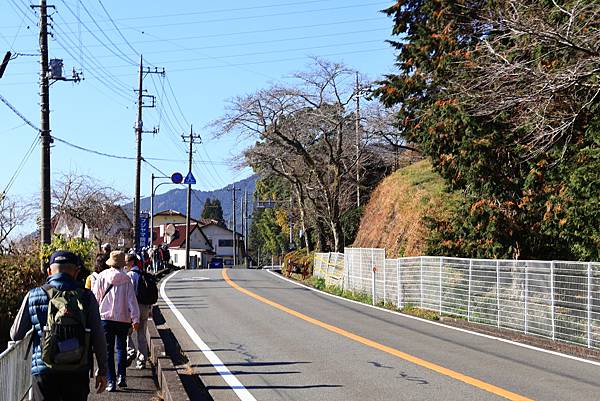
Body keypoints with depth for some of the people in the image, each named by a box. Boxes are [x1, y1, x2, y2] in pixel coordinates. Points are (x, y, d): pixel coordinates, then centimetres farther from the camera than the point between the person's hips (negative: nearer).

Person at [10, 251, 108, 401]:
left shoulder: (33, 296, -1)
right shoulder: (86, 297, -2)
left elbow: (16, 335, 5)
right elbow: (98, 338, -3)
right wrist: (102, 371, 7)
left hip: (44, 372, 0)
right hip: (78, 373, 0)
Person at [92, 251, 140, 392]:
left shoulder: (102, 276, -2)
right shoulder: (126, 279, -3)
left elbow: (95, 296, 3)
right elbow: (132, 300, -5)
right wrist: (135, 319, -2)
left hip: (106, 317, -1)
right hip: (123, 318, 1)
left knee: (108, 349, 4)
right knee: (121, 347, 17)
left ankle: (111, 381, -1)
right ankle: (121, 376, 6)